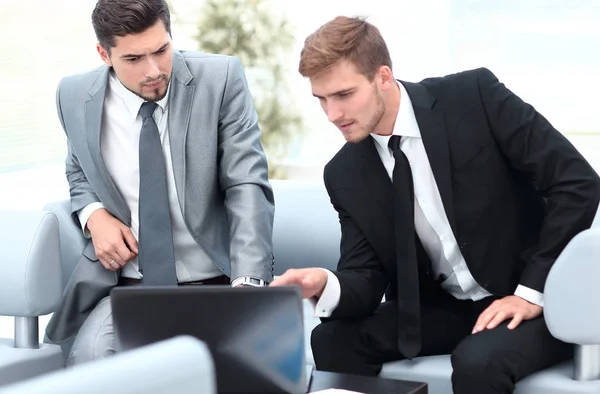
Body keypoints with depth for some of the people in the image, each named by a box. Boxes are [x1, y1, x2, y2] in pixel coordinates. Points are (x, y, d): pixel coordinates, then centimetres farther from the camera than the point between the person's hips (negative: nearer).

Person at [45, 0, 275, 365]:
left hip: (217, 284, -1)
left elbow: (247, 186, -12)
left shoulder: (221, 78, -8)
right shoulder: (76, 97, 1)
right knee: (90, 357, -29)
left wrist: (248, 284, -26)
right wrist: (93, 214, -4)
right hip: (127, 286, 2)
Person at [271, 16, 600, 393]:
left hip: (530, 298, -4)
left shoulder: (474, 96, -15)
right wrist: (325, 285, -26)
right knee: (332, 342, -16)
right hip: (441, 308, 5)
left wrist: (533, 292, -18)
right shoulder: (345, 174, -2)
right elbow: (367, 278, -2)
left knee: (479, 362, -34)